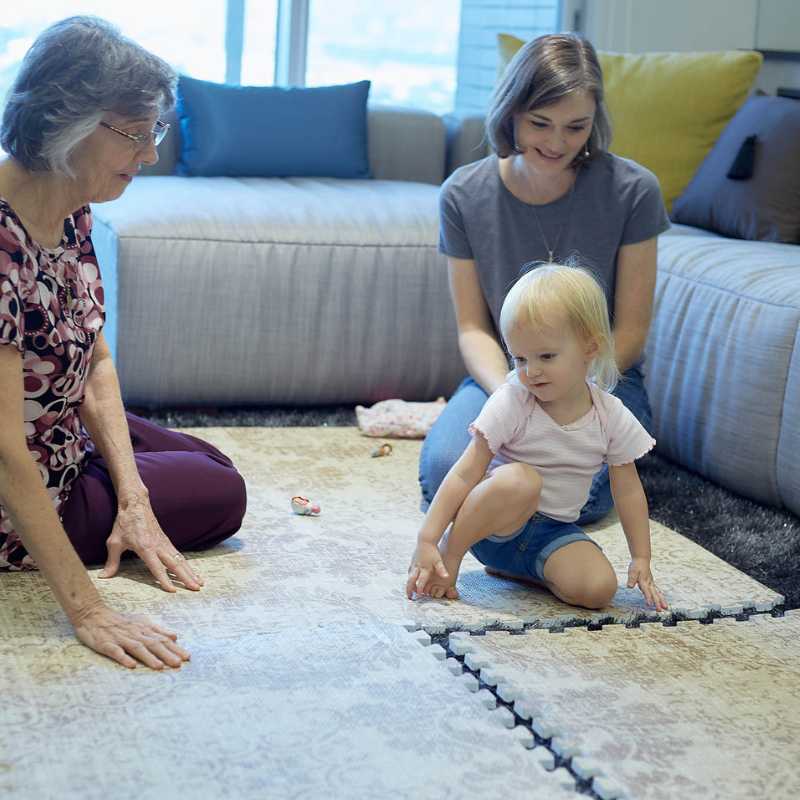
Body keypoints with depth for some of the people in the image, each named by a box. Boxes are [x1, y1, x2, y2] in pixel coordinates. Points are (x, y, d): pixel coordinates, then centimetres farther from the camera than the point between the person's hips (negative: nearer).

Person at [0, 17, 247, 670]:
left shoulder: (71, 211, -7)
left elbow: (96, 362, 0)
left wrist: (133, 499, -10)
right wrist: (87, 611, -35)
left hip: (71, 431, 8)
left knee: (217, 468, 25)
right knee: (222, 496, 5)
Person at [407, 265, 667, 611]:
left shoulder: (611, 416, -6)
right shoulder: (510, 403, -15)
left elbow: (628, 491, 4)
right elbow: (465, 474, -16)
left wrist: (641, 560, 2)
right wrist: (426, 541, -23)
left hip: (553, 531, 4)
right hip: (492, 526, -3)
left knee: (598, 588, -25)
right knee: (520, 479, -36)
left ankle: (514, 567, 0)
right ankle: (451, 552, -15)